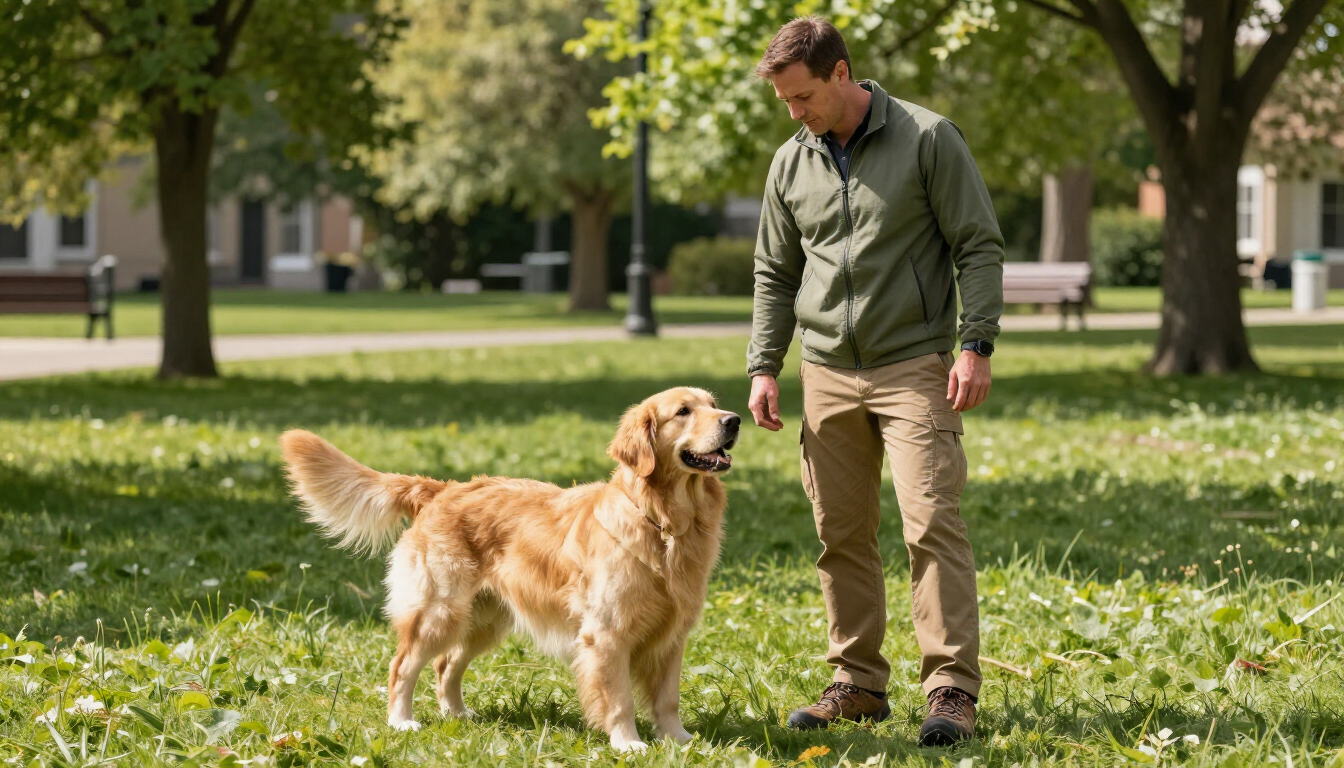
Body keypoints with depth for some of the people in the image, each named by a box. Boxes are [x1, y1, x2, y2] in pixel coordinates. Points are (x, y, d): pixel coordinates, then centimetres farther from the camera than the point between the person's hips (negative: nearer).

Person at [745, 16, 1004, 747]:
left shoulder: (927, 139, -5)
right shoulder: (791, 164, 10)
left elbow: (979, 246, -4)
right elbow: (775, 275, 18)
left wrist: (976, 346, -12)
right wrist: (763, 366, 9)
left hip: (914, 367, -5)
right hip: (828, 375, 5)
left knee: (932, 523, -12)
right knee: (842, 535, 7)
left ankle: (952, 689, -11)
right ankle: (858, 682, 16)